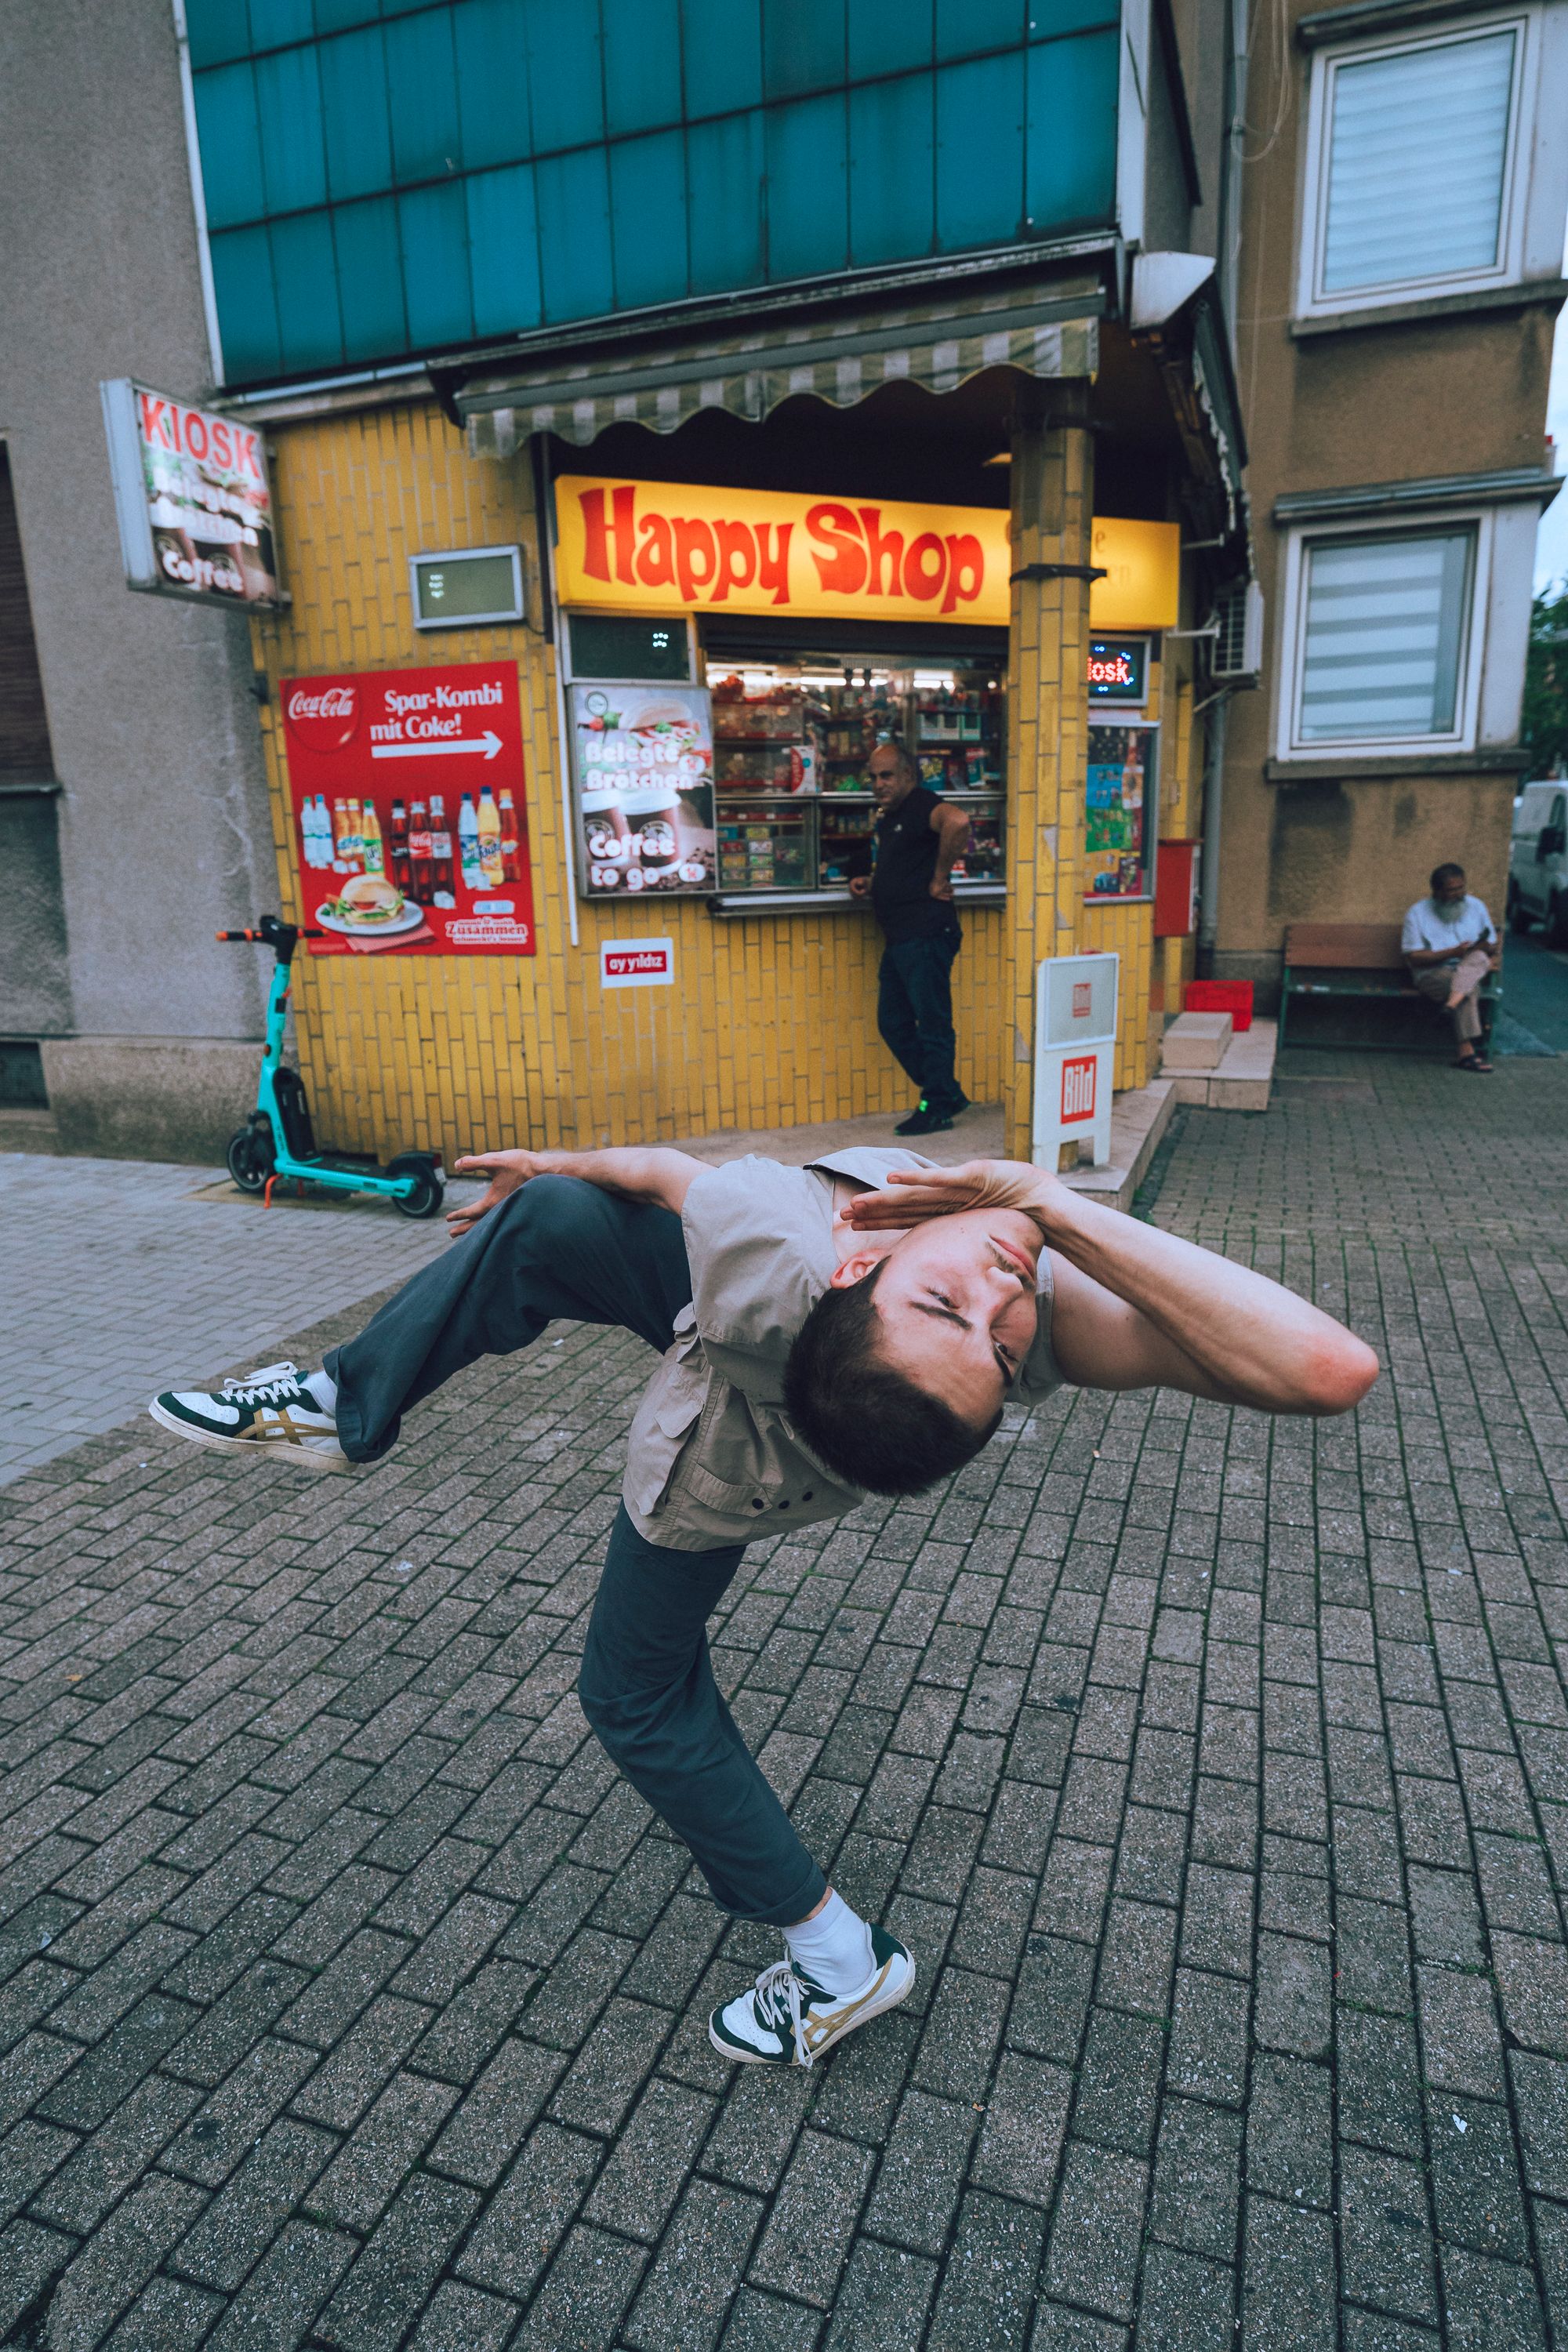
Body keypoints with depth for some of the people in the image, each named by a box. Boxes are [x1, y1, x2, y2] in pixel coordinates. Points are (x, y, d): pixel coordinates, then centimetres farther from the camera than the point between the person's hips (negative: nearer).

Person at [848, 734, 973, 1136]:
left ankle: (936, 1107, 8)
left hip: (927, 935, -11)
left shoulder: (920, 805, -9)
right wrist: (867, 883, 12)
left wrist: (940, 878, -23)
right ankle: (947, 1094, 21)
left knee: (932, 1024, -2)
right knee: (893, 1024, 12)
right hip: (898, 937, 11)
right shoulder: (886, 817, 20)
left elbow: (958, 822, -32)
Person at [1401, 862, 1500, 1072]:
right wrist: (1453, 952, -16)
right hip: (1432, 974, -3)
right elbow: (1414, 957, -7)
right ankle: (1466, 1050, -41)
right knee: (1467, 990, -36)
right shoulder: (1418, 913, 1)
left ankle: (1452, 1003, -54)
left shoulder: (1475, 907, 14)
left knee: (1479, 958, -34)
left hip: (1472, 973, 3)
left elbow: (1492, 947, 19)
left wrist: (1488, 949, -8)